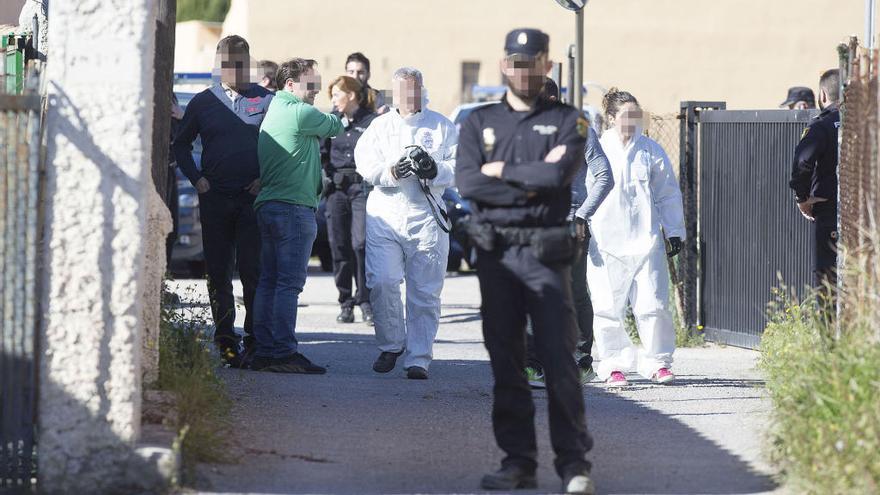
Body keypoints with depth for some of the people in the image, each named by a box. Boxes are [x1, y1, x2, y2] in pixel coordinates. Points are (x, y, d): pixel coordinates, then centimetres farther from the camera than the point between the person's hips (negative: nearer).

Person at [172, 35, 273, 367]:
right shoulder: (203, 102, 9)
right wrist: (196, 178, 4)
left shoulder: (266, 100, 3)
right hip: (214, 199, 2)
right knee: (218, 271, 3)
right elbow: (181, 144, 17)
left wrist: (265, 179, -5)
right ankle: (225, 339, 8)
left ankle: (254, 340, -1)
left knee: (252, 270, -6)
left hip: (253, 198, -2)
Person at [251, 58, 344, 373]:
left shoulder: (274, 110, 20)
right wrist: (333, 119, 22)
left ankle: (265, 351, 9)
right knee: (289, 283, -10)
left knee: (269, 281, 9)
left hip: (267, 204, 10)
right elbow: (336, 127, 3)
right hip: (294, 207, -10)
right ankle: (284, 353, -12)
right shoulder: (300, 113, -11)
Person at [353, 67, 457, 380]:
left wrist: (436, 171, -18)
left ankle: (418, 358, 3)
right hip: (385, 214, 0)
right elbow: (365, 164, -1)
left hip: (426, 217, 0)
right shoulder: (380, 126, 13)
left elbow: (459, 165, 3)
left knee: (424, 291, -2)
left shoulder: (441, 127, 12)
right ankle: (391, 345, 10)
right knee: (382, 283, -10)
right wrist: (392, 172, -20)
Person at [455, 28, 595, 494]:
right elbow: (466, 182, -5)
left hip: (545, 251, -3)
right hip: (494, 251, 3)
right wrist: (532, 182, -9)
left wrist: (502, 171, -4)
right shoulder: (479, 122, 11)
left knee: (559, 357, -7)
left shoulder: (567, 121, 5)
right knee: (505, 360, 5)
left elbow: (559, 175, -13)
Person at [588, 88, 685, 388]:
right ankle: (613, 365, 9)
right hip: (606, 241, -1)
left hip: (646, 238, 1)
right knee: (608, 306, -1)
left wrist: (674, 231, 10)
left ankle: (657, 361, 11)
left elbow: (668, 194, 13)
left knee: (652, 304, -3)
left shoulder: (651, 150, 8)